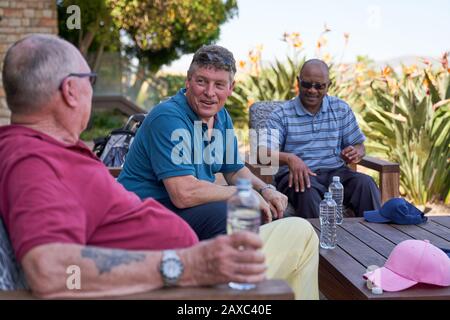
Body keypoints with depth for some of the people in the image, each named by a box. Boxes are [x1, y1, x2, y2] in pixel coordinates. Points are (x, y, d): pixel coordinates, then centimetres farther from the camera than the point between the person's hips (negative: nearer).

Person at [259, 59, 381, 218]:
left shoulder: (341, 109, 15)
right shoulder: (281, 115, 3)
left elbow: (359, 145, 19)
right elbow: (262, 151, -10)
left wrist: (356, 153, -8)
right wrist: (289, 158, -32)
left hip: (335, 171, 3)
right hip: (297, 175, -3)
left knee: (365, 183, -26)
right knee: (307, 191, -37)